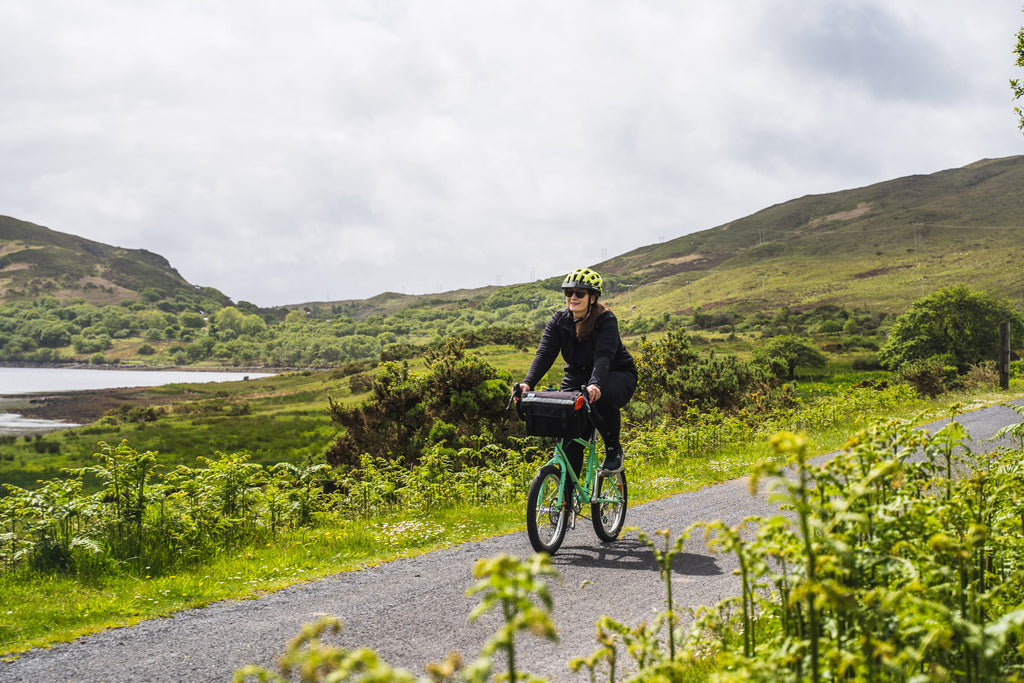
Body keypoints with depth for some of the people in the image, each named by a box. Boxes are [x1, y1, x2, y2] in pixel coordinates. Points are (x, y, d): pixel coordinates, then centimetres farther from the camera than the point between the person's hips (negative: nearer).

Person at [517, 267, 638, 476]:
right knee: (570, 437, -9)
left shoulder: (606, 320, -20)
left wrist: (595, 384, -54)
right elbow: (544, 354, -17)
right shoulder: (559, 320, -7)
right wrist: (528, 383, -35)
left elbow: (603, 356, -35)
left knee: (603, 399, -37)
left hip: (615, 375, -4)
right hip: (578, 377, 4)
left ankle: (614, 450, -13)